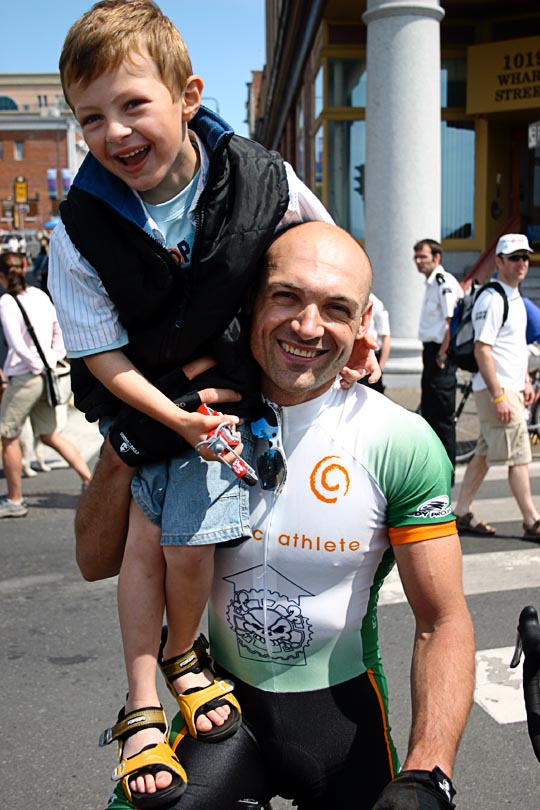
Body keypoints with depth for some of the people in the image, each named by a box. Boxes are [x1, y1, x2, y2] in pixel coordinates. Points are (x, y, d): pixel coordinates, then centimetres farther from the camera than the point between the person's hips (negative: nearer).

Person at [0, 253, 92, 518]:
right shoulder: (39, 294, 8)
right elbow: (60, 328, 14)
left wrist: (37, 366, -9)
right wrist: (55, 359, 13)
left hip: (24, 377, -7)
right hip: (46, 375, 7)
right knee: (49, 434, 17)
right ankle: (89, 478, 12)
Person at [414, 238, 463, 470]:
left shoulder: (444, 282, -14)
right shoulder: (431, 283, 17)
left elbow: (452, 321, -21)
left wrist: (442, 355, -19)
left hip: (441, 354, -10)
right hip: (431, 352, 10)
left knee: (443, 416, -5)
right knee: (429, 412, 16)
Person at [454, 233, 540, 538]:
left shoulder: (515, 297, 16)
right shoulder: (491, 299, -15)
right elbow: (482, 350, -21)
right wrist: (499, 396, -23)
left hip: (511, 387, 10)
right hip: (497, 390, -10)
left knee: (485, 453, 12)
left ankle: (462, 513, 19)